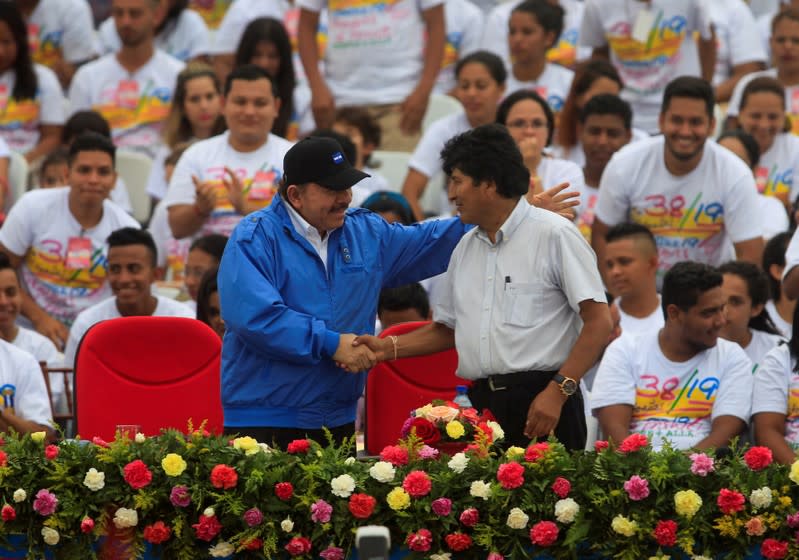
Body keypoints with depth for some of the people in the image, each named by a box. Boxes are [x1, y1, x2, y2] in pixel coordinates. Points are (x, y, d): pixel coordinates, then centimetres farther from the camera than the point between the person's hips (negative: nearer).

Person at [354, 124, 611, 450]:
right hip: (483, 403, 6)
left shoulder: (554, 235, -4)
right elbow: (448, 328, 27)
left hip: (542, 401, -6)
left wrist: (557, 392, -17)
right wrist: (388, 348, 12)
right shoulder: (466, 248, 18)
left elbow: (598, 323, -9)